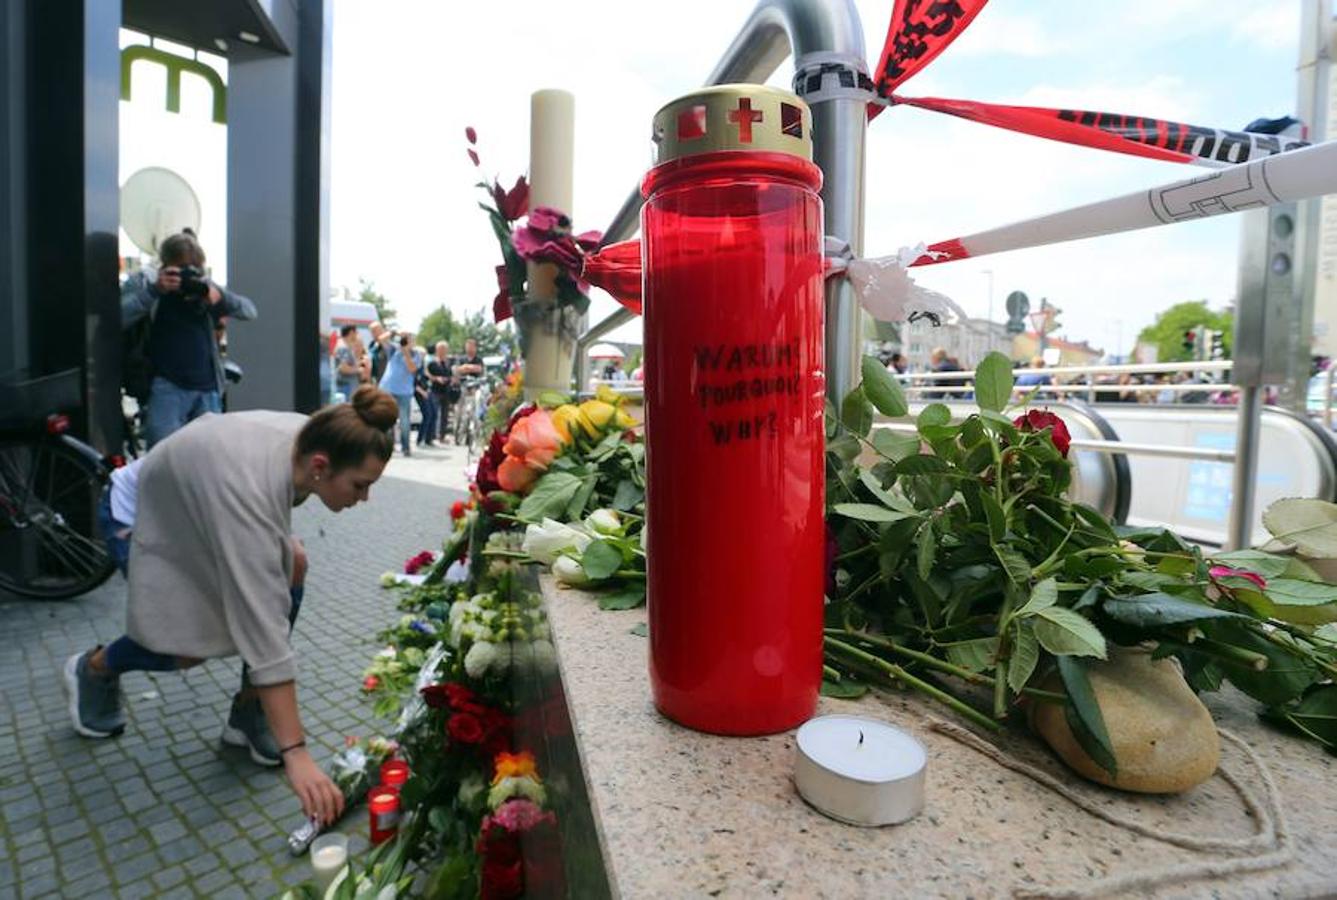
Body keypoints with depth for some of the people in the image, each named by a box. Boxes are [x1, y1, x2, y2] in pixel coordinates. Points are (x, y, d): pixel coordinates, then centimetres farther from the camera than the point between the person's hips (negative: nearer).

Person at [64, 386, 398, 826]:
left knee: (291, 567, -17)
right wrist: (297, 755, -47)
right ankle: (94, 668, 24)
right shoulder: (249, 493, -45)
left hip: (194, 501, 6)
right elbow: (264, 631, -48)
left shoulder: (310, 437, -24)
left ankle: (248, 712, -2)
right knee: (188, 648, -11)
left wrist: (280, 541, -5)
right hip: (144, 514, -6)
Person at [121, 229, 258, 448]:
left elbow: (250, 311, 7)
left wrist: (221, 297, -12)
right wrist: (154, 291, -18)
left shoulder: (203, 285, 15)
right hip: (166, 388, -3)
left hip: (208, 390, 3)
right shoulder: (143, 281, 8)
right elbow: (117, 318, -8)